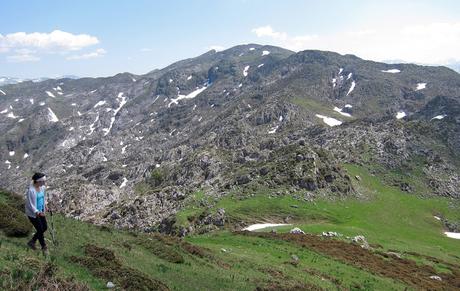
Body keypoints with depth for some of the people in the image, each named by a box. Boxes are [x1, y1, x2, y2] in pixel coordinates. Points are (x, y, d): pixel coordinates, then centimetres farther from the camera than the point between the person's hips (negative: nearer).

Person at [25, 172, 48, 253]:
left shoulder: (42, 187, -4)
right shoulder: (31, 190, -28)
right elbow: (30, 204, -25)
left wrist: (45, 206, 17)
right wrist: (37, 213, -35)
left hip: (40, 211, 8)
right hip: (33, 213, -8)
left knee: (45, 227, 12)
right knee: (40, 230, 2)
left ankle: (32, 242, 34)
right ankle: (44, 247, 23)